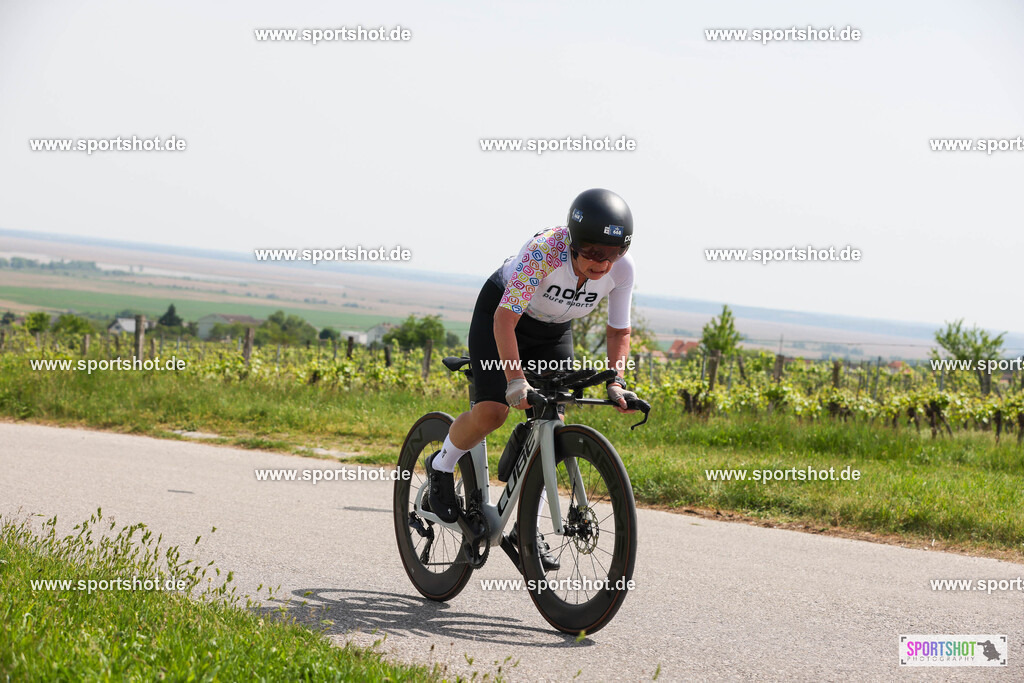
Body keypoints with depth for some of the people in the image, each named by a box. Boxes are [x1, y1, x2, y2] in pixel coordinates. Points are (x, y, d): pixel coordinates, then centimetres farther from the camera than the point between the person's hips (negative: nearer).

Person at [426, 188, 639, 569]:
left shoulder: (621, 268, -25)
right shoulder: (544, 251, -39)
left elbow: (619, 331, -11)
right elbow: (505, 318, -40)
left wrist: (615, 382, -26)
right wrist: (517, 381, -49)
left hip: (553, 330, 4)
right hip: (501, 312, -4)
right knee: (492, 412, -19)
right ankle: (441, 467, 11)